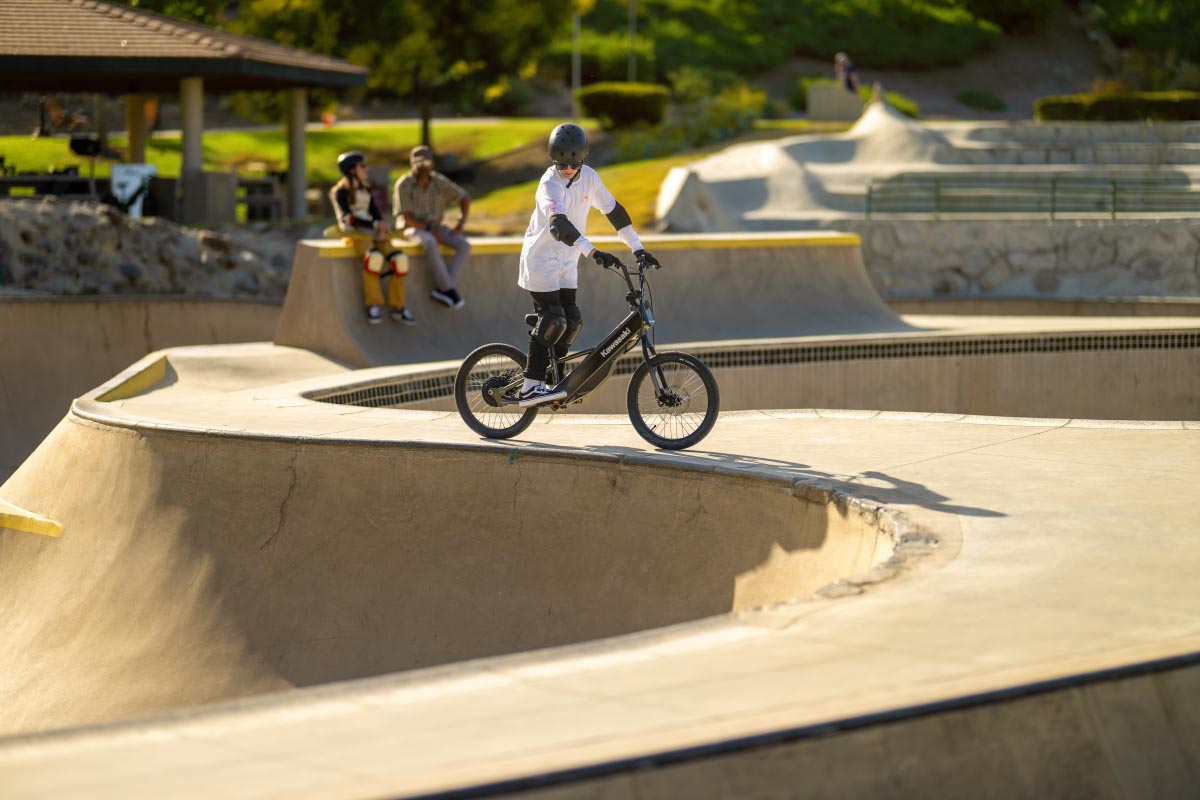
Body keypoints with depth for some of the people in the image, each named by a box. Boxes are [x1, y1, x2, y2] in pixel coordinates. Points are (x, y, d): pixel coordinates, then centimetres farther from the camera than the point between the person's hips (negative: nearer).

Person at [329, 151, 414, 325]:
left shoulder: (366, 190, 22)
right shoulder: (340, 192, 0)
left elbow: (376, 214, 14)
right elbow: (348, 218, -13)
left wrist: (382, 231, -9)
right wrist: (376, 224, -23)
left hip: (373, 234, 6)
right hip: (355, 234, -6)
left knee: (399, 260, -21)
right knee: (374, 257, -39)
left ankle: (398, 307, -15)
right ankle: (373, 305, -30)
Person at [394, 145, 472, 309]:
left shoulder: (439, 181, -2)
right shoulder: (403, 185, -14)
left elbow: (465, 197, 7)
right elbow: (407, 217, -18)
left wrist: (461, 224, -6)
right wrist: (430, 231, -22)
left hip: (434, 227, 5)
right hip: (412, 228, -5)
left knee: (464, 245, -20)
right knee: (430, 243, -39)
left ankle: (441, 289, -25)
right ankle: (449, 288, -32)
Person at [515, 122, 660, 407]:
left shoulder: (588, 177, -3)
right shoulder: (549, 185, -23)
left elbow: (614, 211, 4)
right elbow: (559, 224, -38)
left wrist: (638, 248, 0)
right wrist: (593, 252, -49)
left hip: (566, 262, 7)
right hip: (541, 259, -7)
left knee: (572, 320, 1)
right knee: (552, 319, -16)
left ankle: (552, 381, 12)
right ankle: (530, 387, -14)